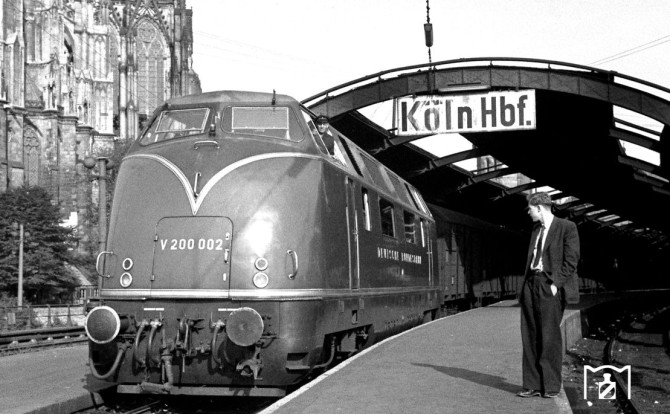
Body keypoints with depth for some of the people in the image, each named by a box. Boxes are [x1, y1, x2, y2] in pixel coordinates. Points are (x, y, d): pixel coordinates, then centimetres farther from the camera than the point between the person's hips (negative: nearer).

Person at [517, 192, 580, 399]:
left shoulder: (567, 227, -3)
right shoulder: (536, 229, 19)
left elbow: (571, 260, -8)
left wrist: (556, 284, -15)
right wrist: (526, 287, 12)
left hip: (550, 286, -7)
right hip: (531, 283, 7)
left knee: (550, 337, -5)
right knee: (530, 337, 4)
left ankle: (551, 386, 3)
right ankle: (532, 385, 9)